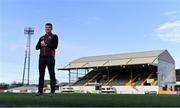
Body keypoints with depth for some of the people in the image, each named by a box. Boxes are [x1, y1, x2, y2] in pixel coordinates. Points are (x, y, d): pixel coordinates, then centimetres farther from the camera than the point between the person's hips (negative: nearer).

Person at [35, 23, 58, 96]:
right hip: (42, 58, 5)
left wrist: (45, 44, -6)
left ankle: (52, 91, -3)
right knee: (41, 74, 5)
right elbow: (37, 47, 14)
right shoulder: (41, 38, 22)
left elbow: (54, 46, -10)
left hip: (50, 57, -5)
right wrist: (41, 44, -5)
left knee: (52, 74, -5)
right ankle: (40, 91, 9)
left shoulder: (54, 37, 6)